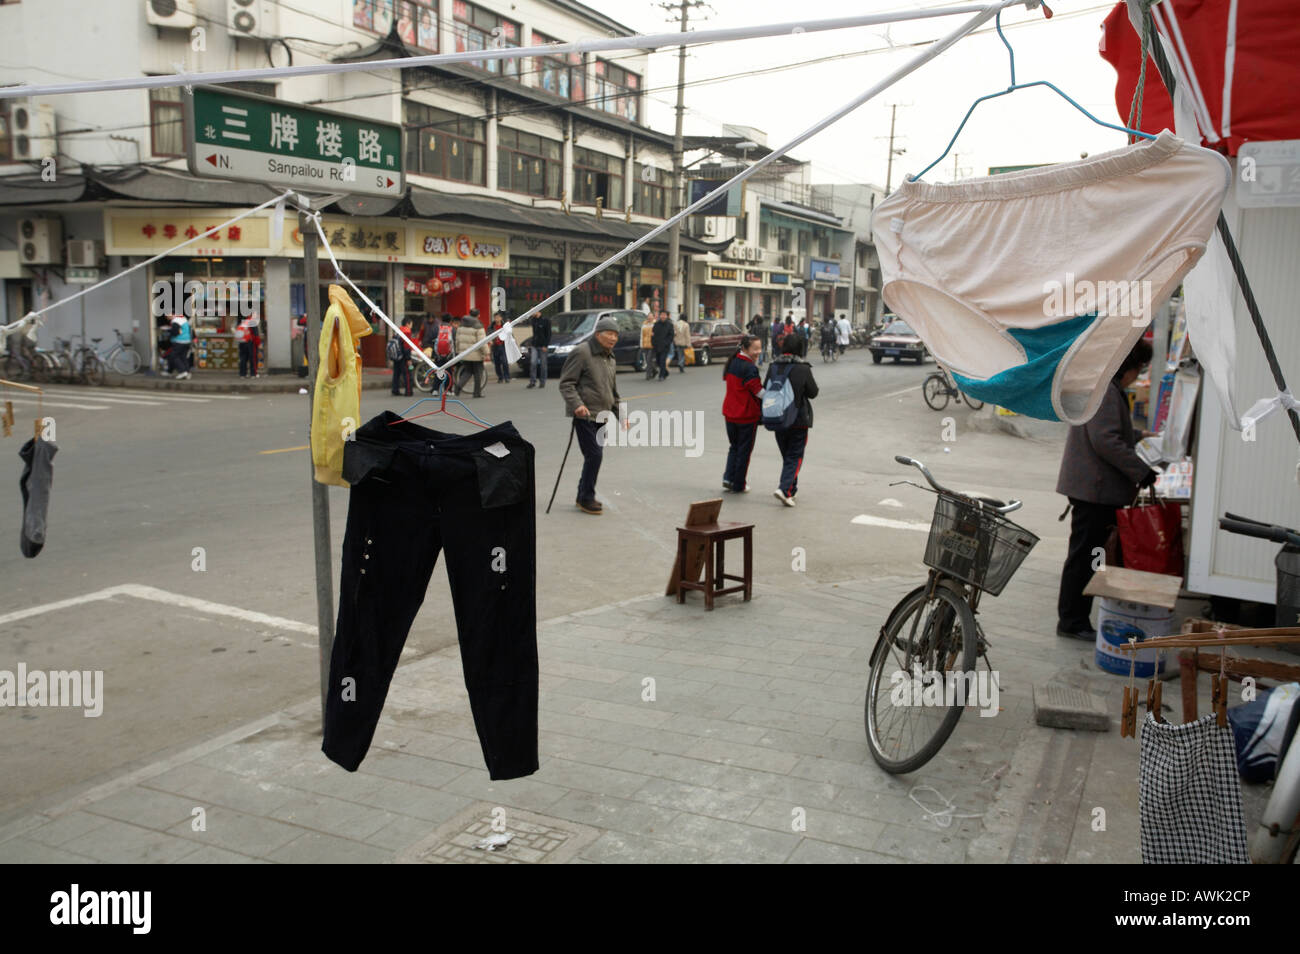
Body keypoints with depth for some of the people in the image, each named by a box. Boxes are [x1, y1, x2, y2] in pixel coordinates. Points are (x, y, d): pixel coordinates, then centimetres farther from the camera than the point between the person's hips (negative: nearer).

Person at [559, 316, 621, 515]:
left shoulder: (610, 359, 19)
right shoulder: (582, 353, -9)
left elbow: (613, 392, 28)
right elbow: (566, 383, -12)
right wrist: (577, 405, -24)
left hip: (601, 416, 8)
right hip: (584, 415, -8)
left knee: (593, 456, 11)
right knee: (594, 454, -12)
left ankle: (584, 496, 22)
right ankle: (586, 498, 0)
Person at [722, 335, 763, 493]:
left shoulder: (731, 362, 5)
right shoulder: (750, 368, -20)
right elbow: (759, 391, -19)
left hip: (729, 413, 7)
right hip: (747, 415, -7)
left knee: (734, 446, 21)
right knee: (744, 450, 8)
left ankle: (728, 477, 8)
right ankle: (738, 485, 15)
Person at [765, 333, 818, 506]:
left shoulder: (773, 367, -2)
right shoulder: (803, 369, -14)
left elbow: (765, 390, 5)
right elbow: (813, 392, -6)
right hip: (798, 420, -4)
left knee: (787, 455, 19)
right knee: (795, 457, 2)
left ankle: (791, 489, 26)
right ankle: (785, 489, -14)